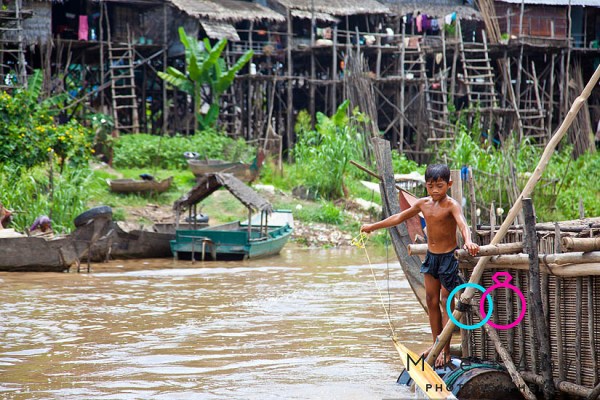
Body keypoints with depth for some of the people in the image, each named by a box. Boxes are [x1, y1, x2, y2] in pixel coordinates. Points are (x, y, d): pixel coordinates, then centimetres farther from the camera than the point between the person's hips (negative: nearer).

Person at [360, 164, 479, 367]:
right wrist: (373, 227, 25)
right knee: (431, 301, 10)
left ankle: (446, 350, -2)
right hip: (431, 256, 7)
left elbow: (462, 224, -36)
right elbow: (400, 217, 17)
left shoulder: (451, 205, -17)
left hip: (448, 257, -7)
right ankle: (436, 344, 20)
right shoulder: (423, 204, 4)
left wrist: (468, 241, -57)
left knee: (447, 302, -4)